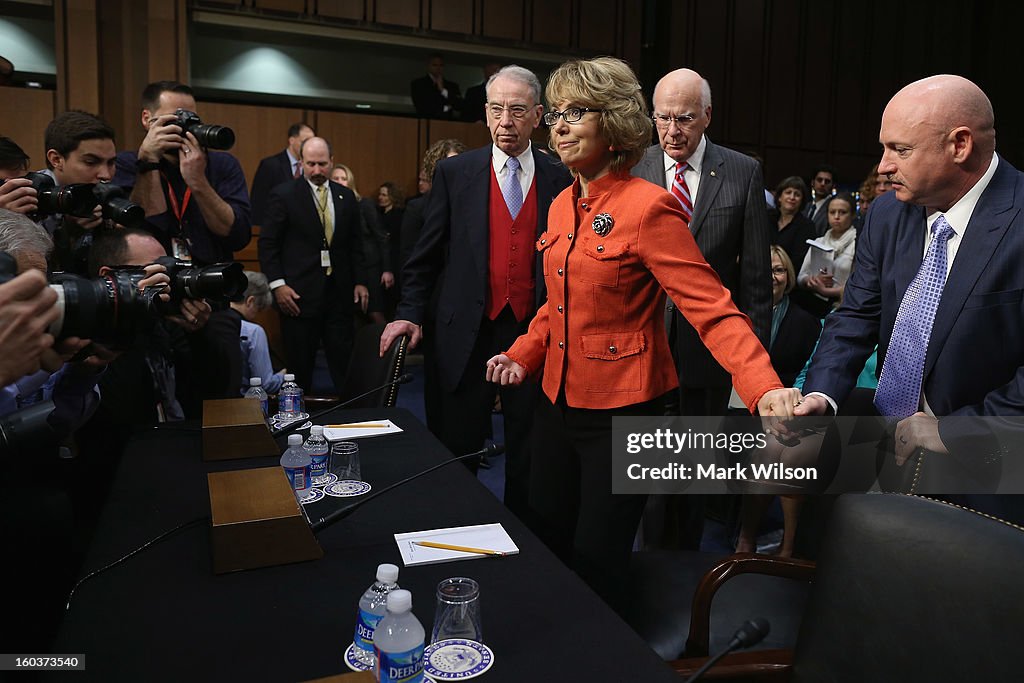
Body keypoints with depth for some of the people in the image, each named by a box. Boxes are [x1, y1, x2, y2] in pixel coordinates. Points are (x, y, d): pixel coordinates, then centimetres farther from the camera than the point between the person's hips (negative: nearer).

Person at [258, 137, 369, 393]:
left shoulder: (346, 196, 11)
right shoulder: (283, 194, -1)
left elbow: (355, 244, 15)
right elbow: (267, 243, -3)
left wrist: (361, 281, 7)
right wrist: (277, 285, -11)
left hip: (339, 294, 3)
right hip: (298, 295, -3)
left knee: (346, 366, 3)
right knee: (300, 367, 5)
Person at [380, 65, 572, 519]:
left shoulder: (559, 180, 4)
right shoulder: (454, 173, 3)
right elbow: (428, 253, 4)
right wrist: (411, 313, -4)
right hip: (468, 335, 0)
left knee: (528, 456, 11)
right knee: (457, 452, 8)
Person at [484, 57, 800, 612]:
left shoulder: (648, 206, -17)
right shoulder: (562, 207, 6)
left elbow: (710, 307, -23)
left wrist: (764, 388, -36)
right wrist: (524, 355, 5)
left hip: (620, 412, -7)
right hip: (557, 399, 8)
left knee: (597, 563, 5)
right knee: (545, 546, 20)